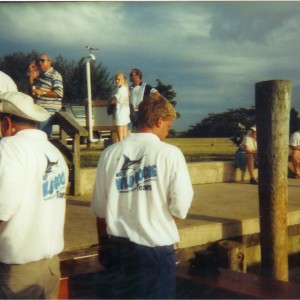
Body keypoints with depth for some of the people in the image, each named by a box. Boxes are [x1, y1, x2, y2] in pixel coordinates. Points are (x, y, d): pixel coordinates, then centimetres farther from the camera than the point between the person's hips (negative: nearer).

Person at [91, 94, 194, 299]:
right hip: (156, 247, -4)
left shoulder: (111, 153, -1)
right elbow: (180, 208, -15)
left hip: (117, 246, 4)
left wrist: (103, 244, 17)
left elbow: (100, 209, 3)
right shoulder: (170, 153, -11)